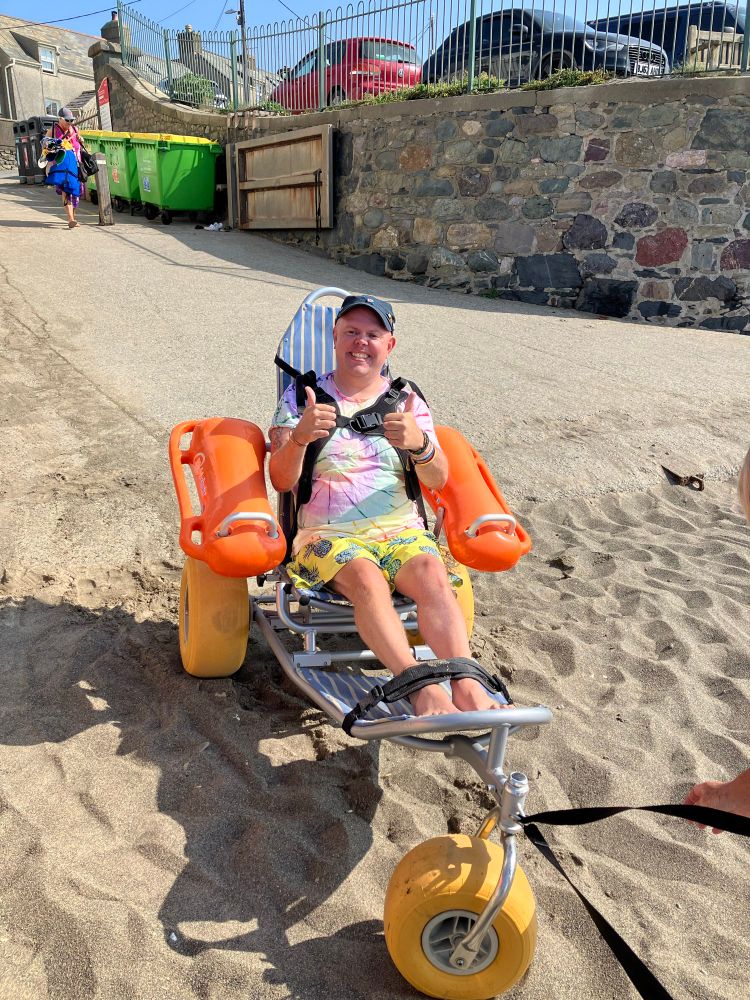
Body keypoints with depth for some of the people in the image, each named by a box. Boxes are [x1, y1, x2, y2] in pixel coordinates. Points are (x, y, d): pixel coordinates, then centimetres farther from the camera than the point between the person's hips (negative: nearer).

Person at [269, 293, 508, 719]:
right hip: (328, 535, -1)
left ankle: (468, 687, -39)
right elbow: (282, 481, -2)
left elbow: (438, 480, 1)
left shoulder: (407, 401, 13)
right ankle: (421, 687, -43)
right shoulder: (302, 396, 8)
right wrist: (299, 438, -24)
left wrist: (419, 443, -22)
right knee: (366, 577, -34)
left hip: (401, 529, 2)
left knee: (432, 573, -30)